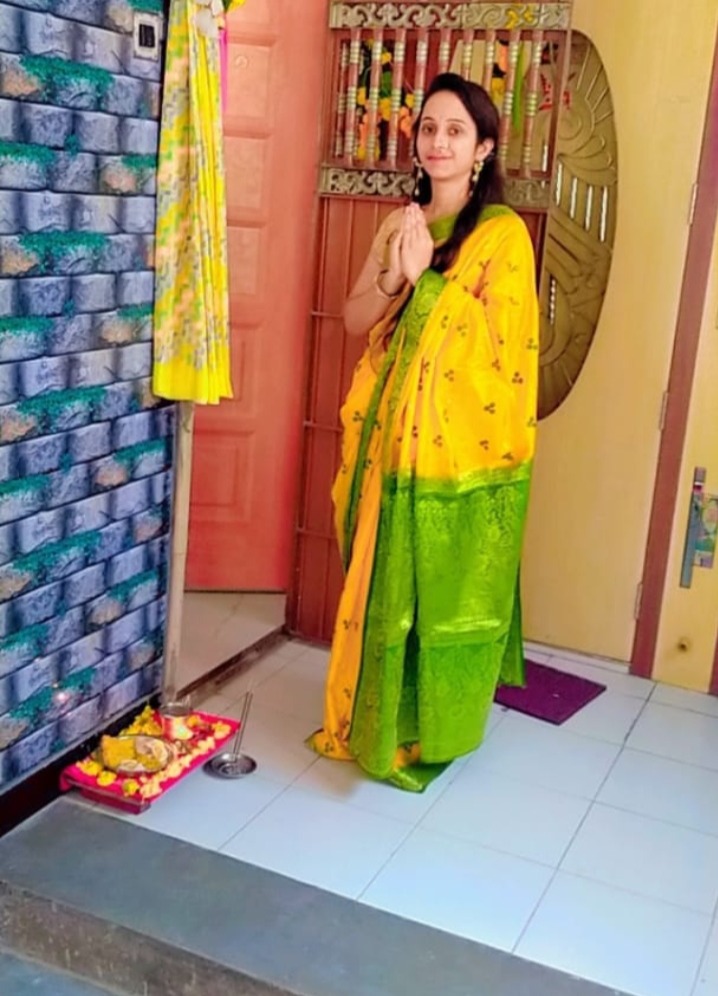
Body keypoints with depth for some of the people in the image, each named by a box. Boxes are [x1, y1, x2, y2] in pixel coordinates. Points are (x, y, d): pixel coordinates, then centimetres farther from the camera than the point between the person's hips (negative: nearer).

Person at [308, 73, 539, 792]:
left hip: (462, 445, -5)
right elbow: (353, 319, 7)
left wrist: (427, 276, -19)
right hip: (392, 435, 6)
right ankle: (377, 714, 31)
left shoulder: (502, 233, -8)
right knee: (383, 581, 13)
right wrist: (395, 278, -12)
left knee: (444, 586, 4)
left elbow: (495, 339, -15)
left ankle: (430, 728, 21)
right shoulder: (400, 223, 11)